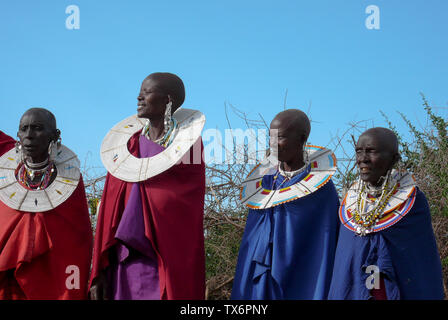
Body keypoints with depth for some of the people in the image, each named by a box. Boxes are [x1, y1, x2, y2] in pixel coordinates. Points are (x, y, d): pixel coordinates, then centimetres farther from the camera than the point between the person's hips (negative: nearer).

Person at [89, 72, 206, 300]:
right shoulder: (127, 144, 9)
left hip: (168, 266, -4)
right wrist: (99, 274, 1)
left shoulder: (187, 144, -2)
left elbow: (190, 216, -4)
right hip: (124, 264, 4)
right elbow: (109, 212, 6)